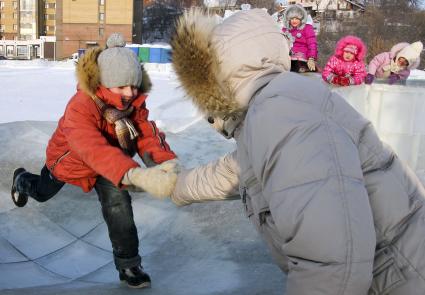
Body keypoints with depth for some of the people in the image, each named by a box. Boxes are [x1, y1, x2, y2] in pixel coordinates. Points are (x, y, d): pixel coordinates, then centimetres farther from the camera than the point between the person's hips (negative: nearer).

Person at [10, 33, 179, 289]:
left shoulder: (135, 104, -26)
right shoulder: (80, 107, -44)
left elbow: (148, 135, -36)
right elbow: (95, 151, -59)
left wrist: (167, 161, -59)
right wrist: (136, 175, -76)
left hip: (107, 162, 2)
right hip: (68, 159, -2)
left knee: (117, 200, -23)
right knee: (42, 192, 28)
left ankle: (129, 264, -7)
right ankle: (22, 180, 66)